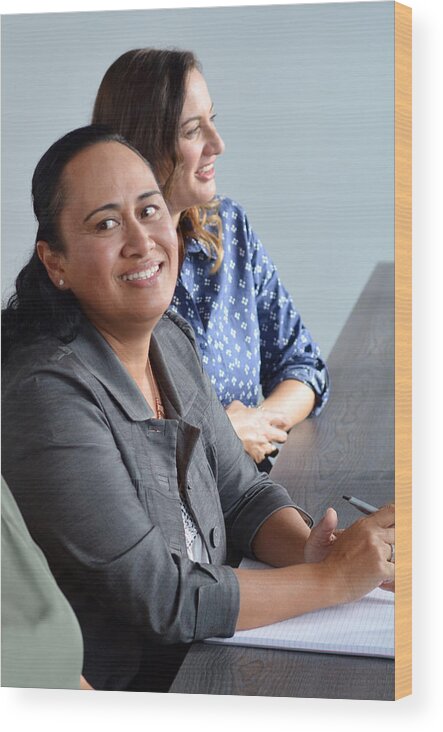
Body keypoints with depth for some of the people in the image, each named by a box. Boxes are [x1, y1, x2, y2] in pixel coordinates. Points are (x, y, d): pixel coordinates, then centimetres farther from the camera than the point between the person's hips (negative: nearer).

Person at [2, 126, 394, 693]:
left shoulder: (172, 338, 3)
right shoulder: (51, 391, -23)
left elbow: (242, 493, 7)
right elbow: (162, 599, -22)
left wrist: (310, 551, -13)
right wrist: (330, 579, -17)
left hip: (210, 656, 7)